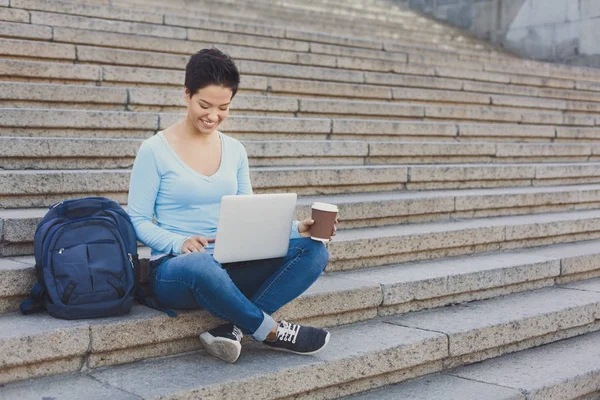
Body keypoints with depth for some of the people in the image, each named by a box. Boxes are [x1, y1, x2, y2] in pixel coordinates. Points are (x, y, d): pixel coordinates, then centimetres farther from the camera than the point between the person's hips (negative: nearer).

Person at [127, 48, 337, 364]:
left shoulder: (234, 151, 11)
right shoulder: (154, 151, -4)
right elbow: (138, 221, -4)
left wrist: (296, 229, -5)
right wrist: (178, 243, -23)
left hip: (229, 268, 5)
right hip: (174, 268, -5)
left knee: (313, 250, -16)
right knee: (201, 264, -43)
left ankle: (232, 328, -25)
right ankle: (271, 332, -18)